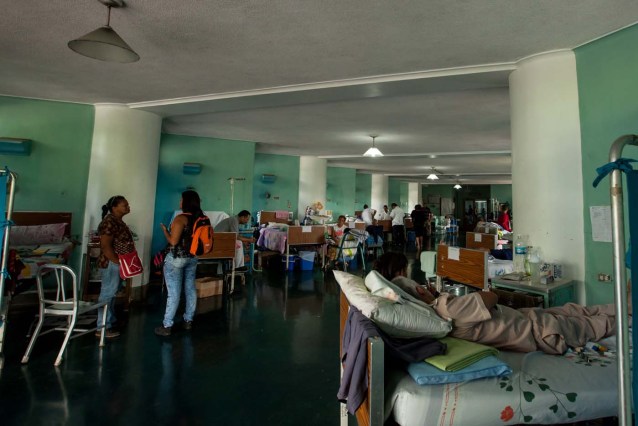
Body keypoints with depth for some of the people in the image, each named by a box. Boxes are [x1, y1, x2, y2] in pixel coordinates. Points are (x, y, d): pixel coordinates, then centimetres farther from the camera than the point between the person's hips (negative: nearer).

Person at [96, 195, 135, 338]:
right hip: (111, 264, -10)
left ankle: (111, 320, 30)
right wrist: (118, 262, -21)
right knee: (107, 294, -3)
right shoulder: (109, 222, -19)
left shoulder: (118, 221, 12)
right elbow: (106, 246, -23)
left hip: (117, 263, 10)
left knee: (112, 293, 18)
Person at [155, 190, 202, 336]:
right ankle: (188, 320, 24)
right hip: (192, 258, 7)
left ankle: (167, 326, 9)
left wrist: (165, 230, -3)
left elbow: (173, 241, -18)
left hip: (176, 258, -7)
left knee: (173, 293, -1)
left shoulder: (181, 218, -18)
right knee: (190, 290, 13)